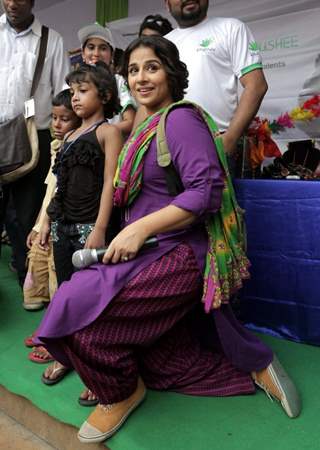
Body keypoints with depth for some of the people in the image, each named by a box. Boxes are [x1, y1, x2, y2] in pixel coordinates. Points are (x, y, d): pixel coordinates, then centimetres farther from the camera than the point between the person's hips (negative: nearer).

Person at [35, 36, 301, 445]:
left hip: (180, 256, -9)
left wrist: (140, 228, -24)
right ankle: (256, 365, 26)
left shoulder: (180, 118, -10)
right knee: (174, 367, 10)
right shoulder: (146, 126, 18)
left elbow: (207, 192, -22)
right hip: (152, 257, 9)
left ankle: (123, 392, 8)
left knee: (75, 308, -17)